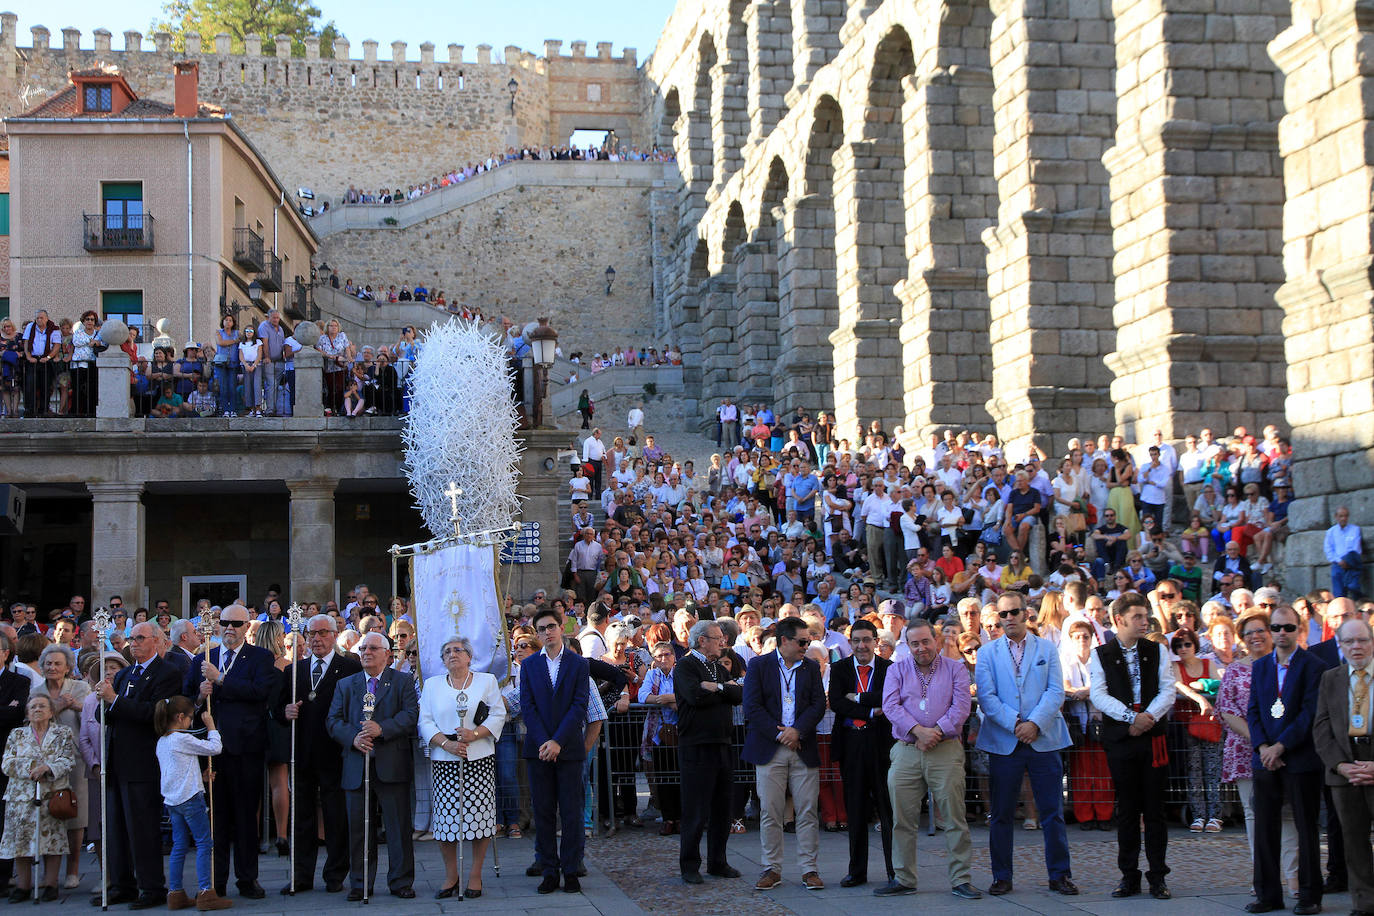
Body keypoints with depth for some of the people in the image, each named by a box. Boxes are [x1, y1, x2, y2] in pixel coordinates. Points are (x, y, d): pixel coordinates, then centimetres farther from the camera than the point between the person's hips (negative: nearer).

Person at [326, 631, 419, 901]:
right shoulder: (345, 685, 16)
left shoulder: (402, 682, 8)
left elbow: (411, 715, -6)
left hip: (392, 765, -2)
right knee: (358, 826, 5)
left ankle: (401, 882, 8)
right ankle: (360, 883, 13)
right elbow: (333, 720, 6)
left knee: (398, 826, 0)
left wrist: (382, 729, -20)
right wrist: (353, 738, -13)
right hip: (356, 767, 2)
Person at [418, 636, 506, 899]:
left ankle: (475, 875, 6)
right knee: (445, 816, -3)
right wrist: (446, 743, -11)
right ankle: (450, 875, 9)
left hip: (479, 759, -1)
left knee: (479, 815, -4)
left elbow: (498, 716, 2)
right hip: (444, 761, 1)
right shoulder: (432, 684, 13)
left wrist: (475, 734, -14)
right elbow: (426, 722, 6)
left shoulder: (486, 681, 8)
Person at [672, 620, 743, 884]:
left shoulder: (721, 669, 19)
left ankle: (717, 862, 19)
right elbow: (695, 696, -22)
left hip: (723, 745, 7)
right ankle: (689, 865, 6)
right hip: (696, 748, -7)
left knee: (722, 808, 10)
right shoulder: (685, 666, -4)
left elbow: (740, 695, 4)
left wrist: (717, 687, -11)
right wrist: (725, 689, -6)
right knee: (696, 810, -4)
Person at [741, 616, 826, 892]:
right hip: (769, 749, -2)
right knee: (770, 812, 1)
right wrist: (779, 734, -10)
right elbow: (752, 706, -4)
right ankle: (772, 869, 9)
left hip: (803, 748, 2)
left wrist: (797, 730, -11)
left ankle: (809, 869, 7)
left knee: (808, 812, 1)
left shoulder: (811, 667, 11)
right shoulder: (759, 665, 2)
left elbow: (818, 704, 4)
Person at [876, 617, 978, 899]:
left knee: (954, 818, -3)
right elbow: (891, 706, -2)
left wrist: (937, 731, -15)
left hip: (946, 750, -2)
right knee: (902, 819, 2)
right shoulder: (897, 671, 13)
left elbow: (961, 706, -4)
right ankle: (903, 879, 11)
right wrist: (917, 730, -15)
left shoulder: (955, 669, 9)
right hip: (906, 752, 2)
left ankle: (960, 880, 3)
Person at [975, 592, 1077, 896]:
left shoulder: (1047, 649, 8)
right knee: (1001, 813, 4)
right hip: (1003, 742, 0)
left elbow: (1056, 692, 0)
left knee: (1052, 812, 1)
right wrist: (1015, 724, -14)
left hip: (1044, 739, 0)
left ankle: (1059, 874, 10)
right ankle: (1002, 877, 13)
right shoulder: (987, 653, 7)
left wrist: (1035, 723, -14)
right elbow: (986, 697, -3)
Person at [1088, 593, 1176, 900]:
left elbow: (1167, 691, 2)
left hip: (1153, 737, 1)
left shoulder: (1157, 651, 9)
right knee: (1126, 810, 4)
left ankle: (1157, 877, 7)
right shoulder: (1101, 655, 3)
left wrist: (1147, 718, -13)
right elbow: (1098, 695, -6)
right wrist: (1131, 717, -16)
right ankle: (1129, 876, 11)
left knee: (1154, 809, 1)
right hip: (1120, 738, -1)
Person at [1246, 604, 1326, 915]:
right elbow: (1253, 711, 9)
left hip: (1301, 758, -5)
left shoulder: (1313, 666, -4)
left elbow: (1311, 713, -11)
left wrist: (1280, 746, -15)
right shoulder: (1260, 666, 13)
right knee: (1264, 827, 5)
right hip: (1266, 758, 5)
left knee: (1306, 828, 2)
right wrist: (1262, 747, -7)